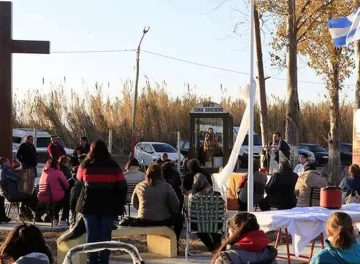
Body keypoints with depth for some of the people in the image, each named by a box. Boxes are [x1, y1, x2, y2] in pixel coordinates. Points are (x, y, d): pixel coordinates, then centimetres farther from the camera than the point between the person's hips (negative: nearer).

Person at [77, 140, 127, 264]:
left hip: (89, 204, 1)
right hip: (109, 205, -1)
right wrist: (120, 204, 5)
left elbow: (79, 179, 22)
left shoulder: (85, 165, 1)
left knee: (92, 234, 5)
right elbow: (122, 187, -2)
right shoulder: (113, 166, -2)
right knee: (105, 235, 2)